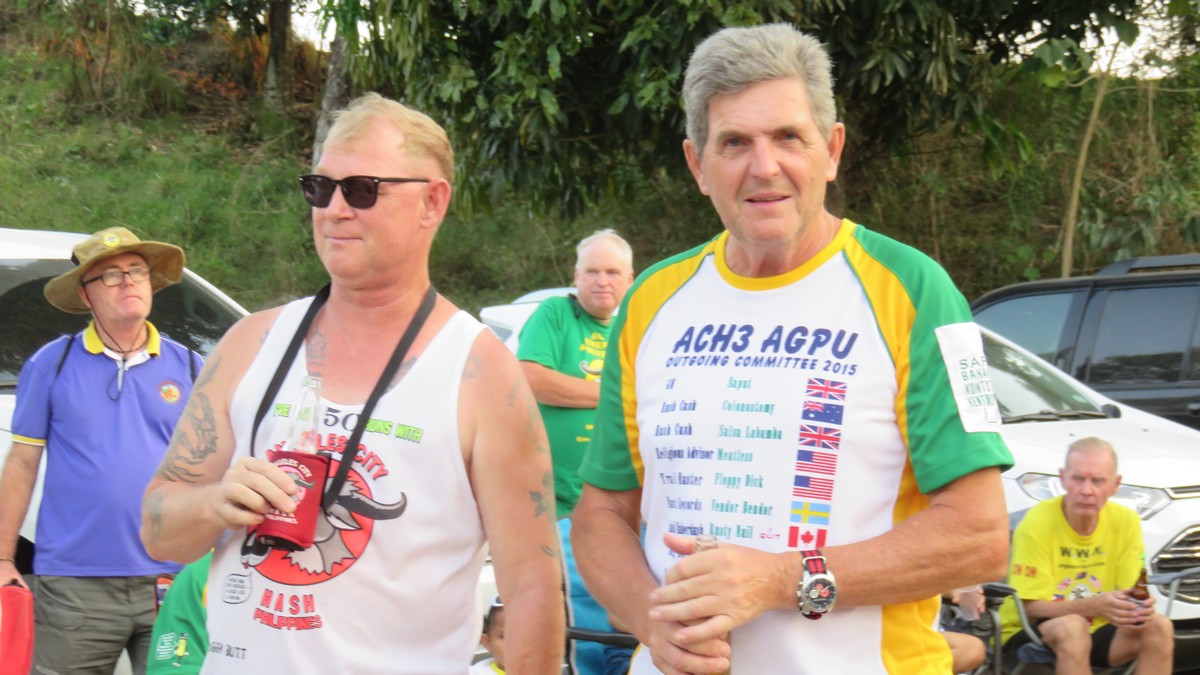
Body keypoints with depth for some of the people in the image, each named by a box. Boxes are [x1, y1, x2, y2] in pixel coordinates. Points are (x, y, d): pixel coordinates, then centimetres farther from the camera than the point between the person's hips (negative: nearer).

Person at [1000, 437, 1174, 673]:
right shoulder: (1037, 523, -17)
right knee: (1072, 627, -36)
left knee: (1159, 627, -19)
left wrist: (1138, 608, -28)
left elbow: (1129, 596, -2)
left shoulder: (1126, 521, -3)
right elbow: (1031, 607, -18)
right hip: (1028, 634, -5)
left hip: (1094, 631, 5)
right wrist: (1095, 605, -33)